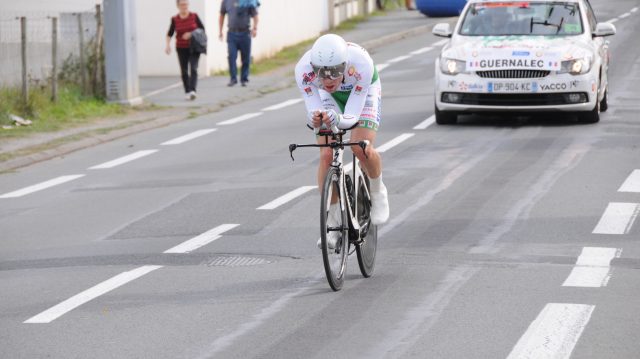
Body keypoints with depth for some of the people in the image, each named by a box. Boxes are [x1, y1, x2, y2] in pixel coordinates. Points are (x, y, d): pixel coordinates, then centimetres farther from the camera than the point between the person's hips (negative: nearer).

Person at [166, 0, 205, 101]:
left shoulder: (194, 16, -3)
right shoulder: (175, 19, -2)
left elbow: (202, 29, 1)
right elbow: (170, 34, 6)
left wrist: (191, 34, -14)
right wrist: (168, 45, -10)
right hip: (182, 49, 1)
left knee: (193, 69, -16)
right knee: (184, 71, 3)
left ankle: (192, 91, -27)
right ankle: (187, 92, 16)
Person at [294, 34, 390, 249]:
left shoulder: (361, 64, -41)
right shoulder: (303, 69, -36)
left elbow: (352, 117, -36)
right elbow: (313, 111, -28)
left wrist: (337, 120, -58)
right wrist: (314, 118, -52)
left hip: (363, 90, -2)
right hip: (329, 95, 2)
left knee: (361, 148, -25)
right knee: (326, 155, -15)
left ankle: (377, 193, 7)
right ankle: (332, 223, -1)